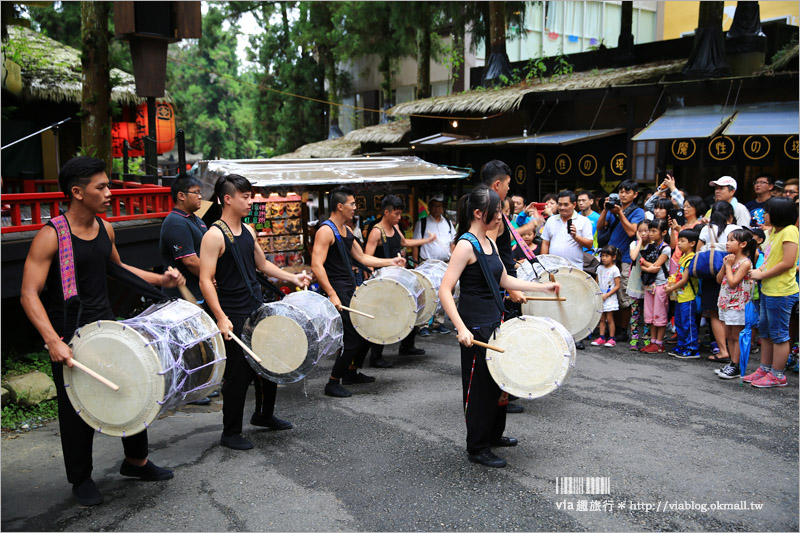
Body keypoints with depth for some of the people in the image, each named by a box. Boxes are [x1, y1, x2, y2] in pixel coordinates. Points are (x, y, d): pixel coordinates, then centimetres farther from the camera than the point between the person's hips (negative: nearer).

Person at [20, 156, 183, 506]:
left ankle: (136, 461, 34)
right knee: (77, 409, 6)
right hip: (69, 337, -6)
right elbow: (29, 294, -21)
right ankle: (81, 479, 27)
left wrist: (159, 280, 10)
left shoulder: (104, 228, 3)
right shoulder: (50, 237, -18)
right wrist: (52, 340, -34)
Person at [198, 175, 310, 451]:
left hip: (258, 309, 8)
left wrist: (292, 278, 9)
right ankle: (230, 433, 15)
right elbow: (206, 280, -19)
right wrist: (221, 318, -26)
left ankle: (264, 414, 38)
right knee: (239, 374, -1)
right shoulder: (214, 236, -15)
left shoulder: (248, 231, 10)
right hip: (234, 317, -8)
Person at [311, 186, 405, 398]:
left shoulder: (346, 231, 15)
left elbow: (362, 257, 22)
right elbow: (317, 266, -22)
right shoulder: (326, 231, -14)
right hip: (338, 291, -10)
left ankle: (351, 372, 31)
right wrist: (332, 295, -28)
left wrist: (390, 262, 16)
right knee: (353, 337, -10)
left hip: (351, 289, 10)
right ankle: (333, 383, 2)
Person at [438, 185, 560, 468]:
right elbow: (444, 291, -24)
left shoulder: (489, 243, 9)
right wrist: (461, 328, -31)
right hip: (475, 326, -9)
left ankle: (494, 434, 38)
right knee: (480, 384, 2)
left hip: (494, 320, 9)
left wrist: (542, 287, 14)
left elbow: (505, 280, 18)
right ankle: (477, 448, 17)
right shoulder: (466, 245, -18)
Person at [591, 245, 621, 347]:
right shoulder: (599, 268, 9)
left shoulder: (614, 269, -8)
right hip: (600, 297, 5)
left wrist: (607, 295, -16)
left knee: (609, 318, -4)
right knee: (601, 318, 7)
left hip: (610, 298, -5)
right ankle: (602, 338, 12)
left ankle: (611, 338, 3)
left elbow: (617, 286, -9)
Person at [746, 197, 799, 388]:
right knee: (765, 331, 18)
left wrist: (762, 275, -15)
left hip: (781, 292, -10)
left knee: (779, 334, 1)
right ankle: (765, 369, 30)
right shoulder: (773, 231, 12)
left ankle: (777, 375, 11)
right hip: (767, 290, 10)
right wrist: (760, 270, 1)